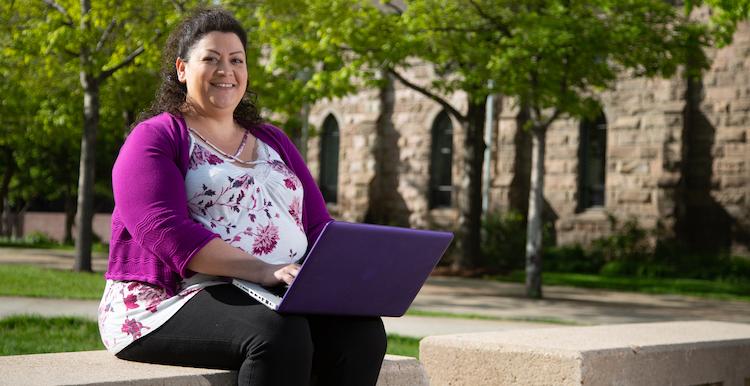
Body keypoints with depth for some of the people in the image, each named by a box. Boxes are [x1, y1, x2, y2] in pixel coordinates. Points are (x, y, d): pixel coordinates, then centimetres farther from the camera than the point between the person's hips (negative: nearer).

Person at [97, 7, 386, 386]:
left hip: (280, 297, 6)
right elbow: (166, 230, -14)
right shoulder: (154, 138, 3)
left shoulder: (273, 142, 23)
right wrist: (263, 270, -26)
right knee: (280, 333, -35)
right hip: (175, 298, -5)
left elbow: (319, 226, 17)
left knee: (361, 329, -24)